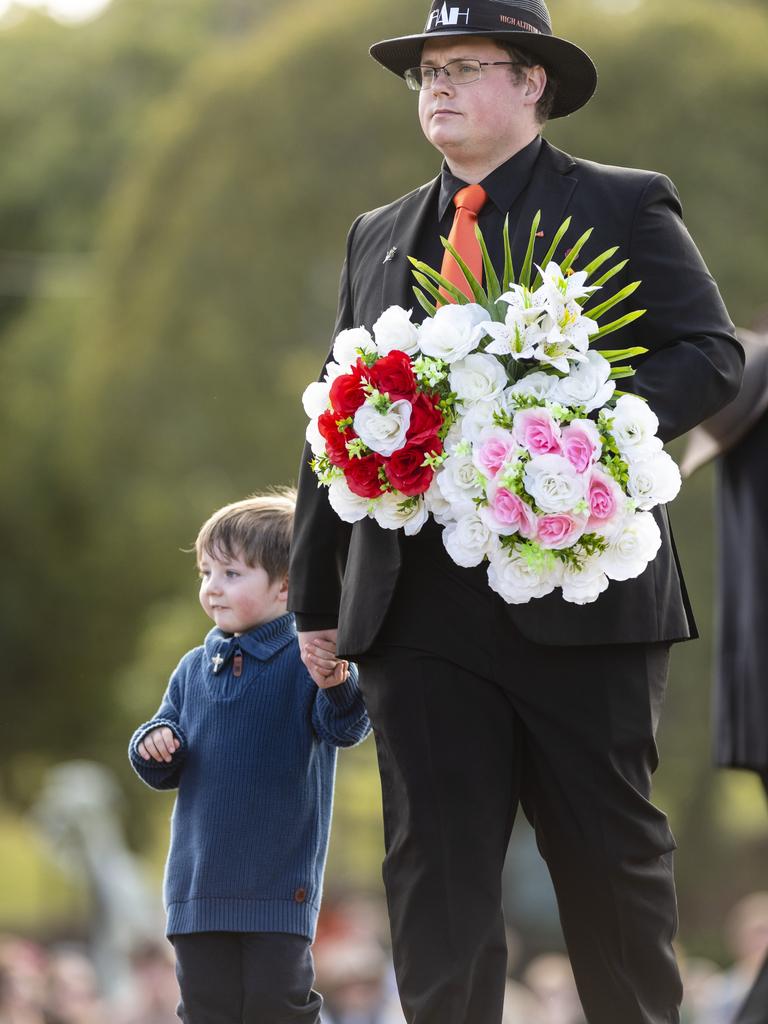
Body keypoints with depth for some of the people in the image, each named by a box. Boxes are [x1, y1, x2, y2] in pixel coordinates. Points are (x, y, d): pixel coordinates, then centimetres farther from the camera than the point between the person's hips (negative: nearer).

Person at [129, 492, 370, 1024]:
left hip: (280, 877, -5)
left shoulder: (307, 660, -5)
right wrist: (155, 746, -6)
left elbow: (343, 729, -18)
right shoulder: (195, 669, 12)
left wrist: (337, 686, -37)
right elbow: (165, 773, 17)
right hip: (200, 877, 5)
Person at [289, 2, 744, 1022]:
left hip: (579, 598, -4)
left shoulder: (624, 208, 5)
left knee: (611, 854, 4)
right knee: (434, 866, 0)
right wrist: (317, 596, 15)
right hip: (417, 612, 4)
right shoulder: (379, 237, 19)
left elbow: (711, 356, -4)